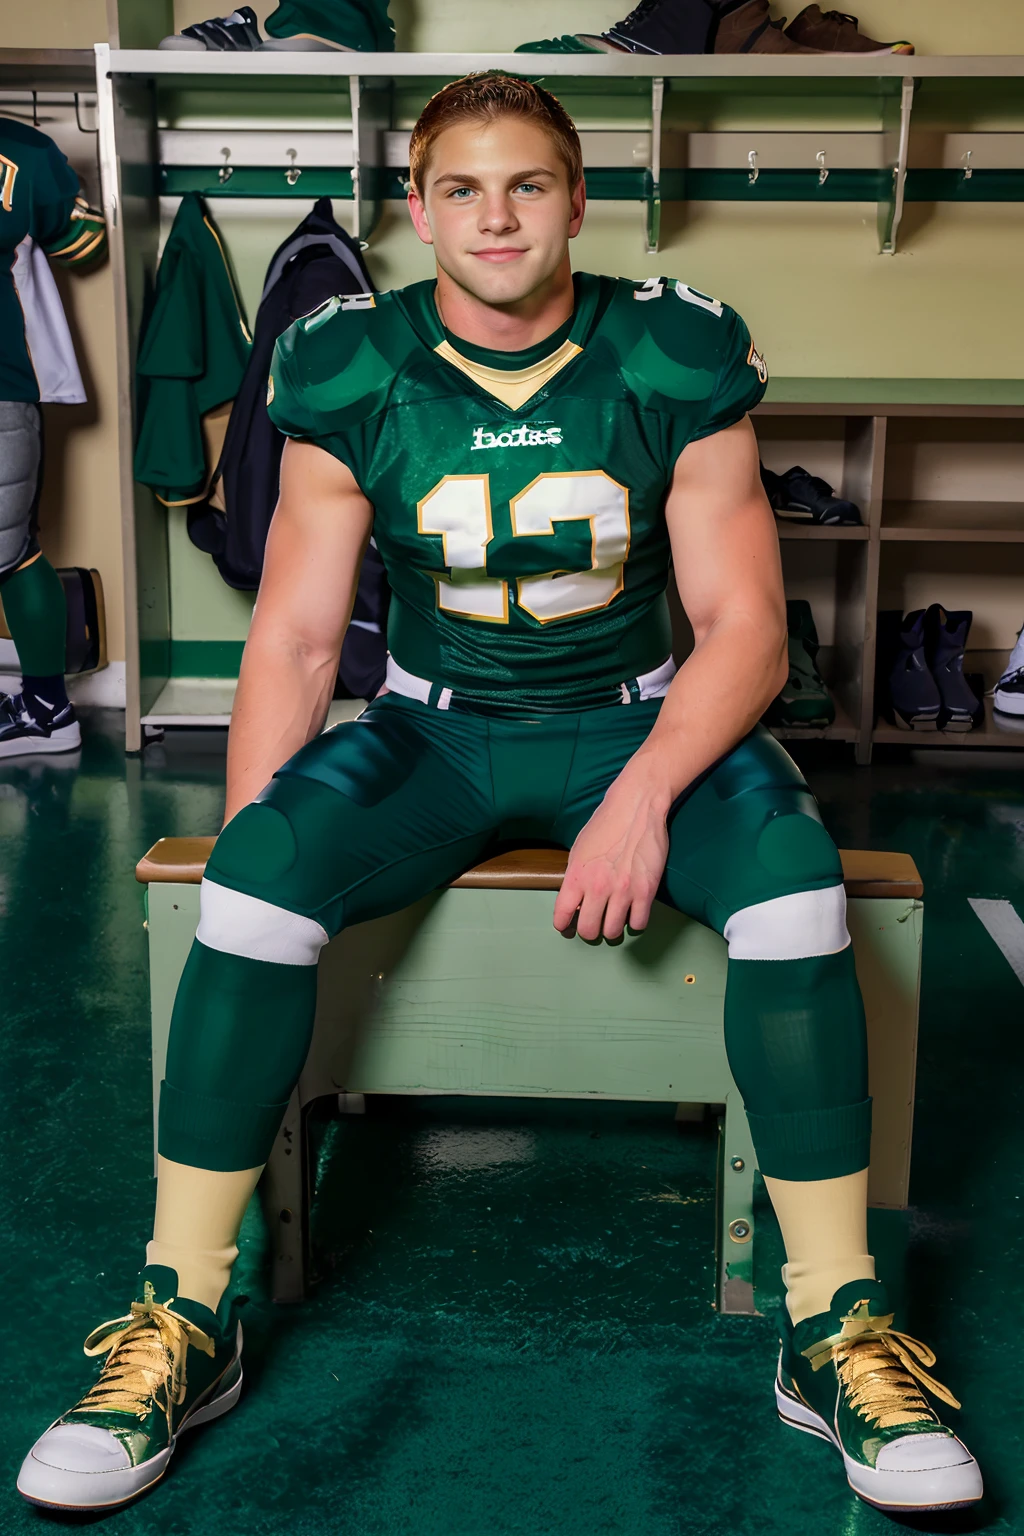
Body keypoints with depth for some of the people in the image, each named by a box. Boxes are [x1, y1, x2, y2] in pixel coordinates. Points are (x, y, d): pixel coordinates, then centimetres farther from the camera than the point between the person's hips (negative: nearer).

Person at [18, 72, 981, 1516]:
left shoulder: (675, 359, -6)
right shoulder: (353, 373, -4)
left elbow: (745, 627, -8)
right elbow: (293, 638, -4)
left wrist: (645, 796, -25)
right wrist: (249, 840, -19)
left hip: (637, 721, 0)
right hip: (434, 731, 1)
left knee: (793, 875, -31)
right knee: (258, 875, -29)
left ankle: (834, 1329, -17)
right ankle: (183, 1316, -14)